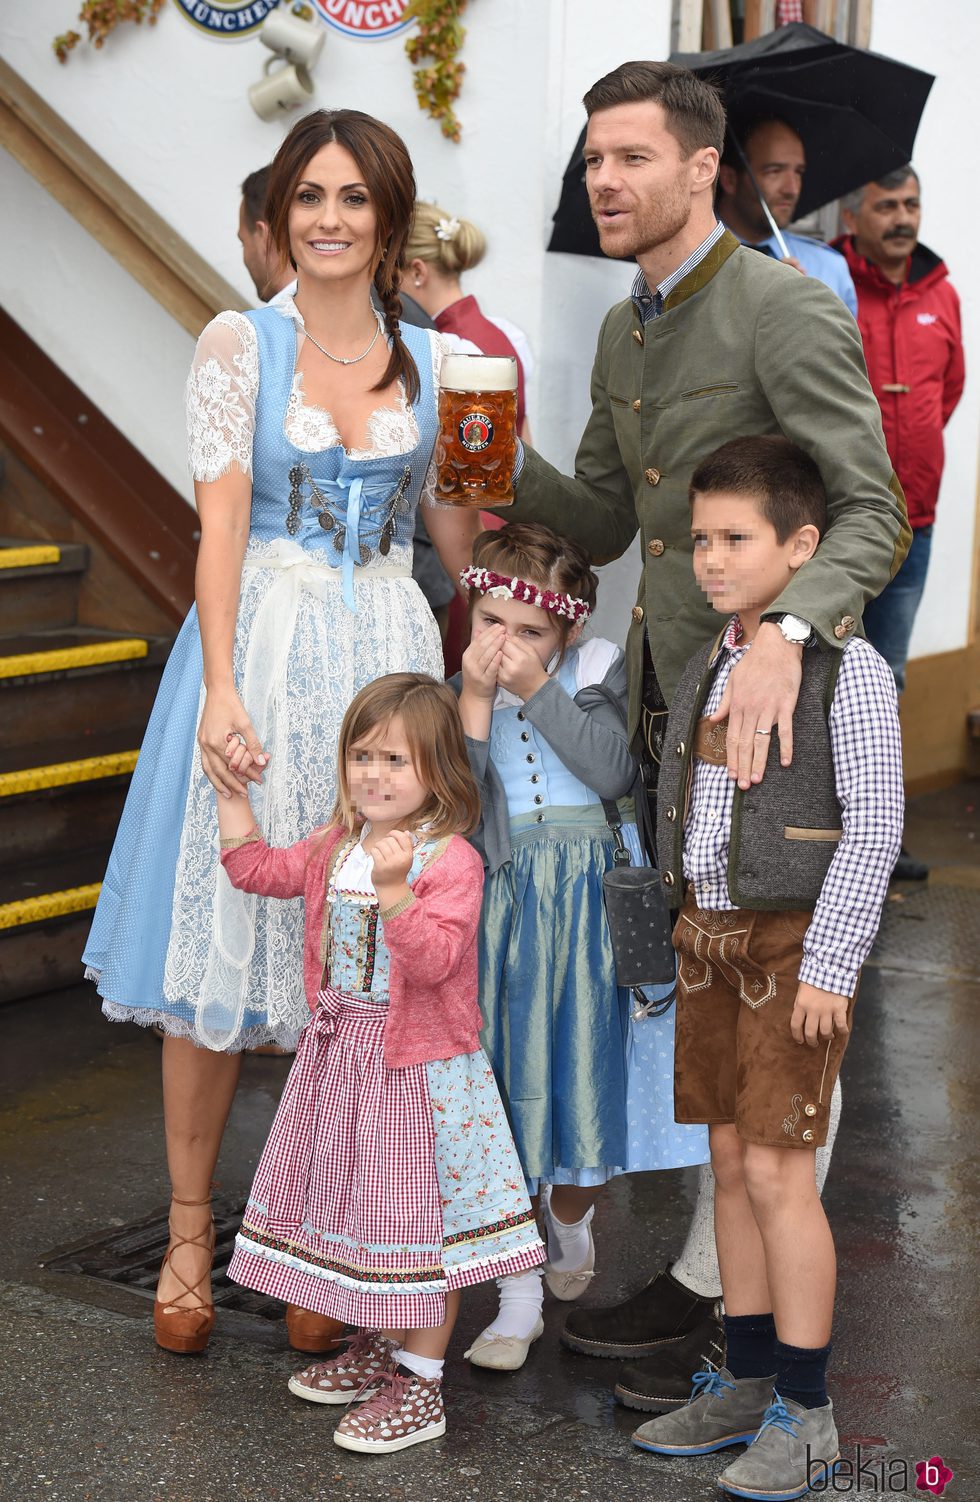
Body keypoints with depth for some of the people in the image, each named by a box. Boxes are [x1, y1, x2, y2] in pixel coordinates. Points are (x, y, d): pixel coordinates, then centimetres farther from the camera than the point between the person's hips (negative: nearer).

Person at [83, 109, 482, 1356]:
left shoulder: (431, 360, 9)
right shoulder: (241, 343, 1)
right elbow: (221, 524, -8)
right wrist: (221, 687, -16)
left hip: (385, 659, 3)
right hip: (258, 650, -2)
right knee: (220, 953, 1)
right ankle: (190, 1231, 15)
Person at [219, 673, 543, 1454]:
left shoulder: (451, 861, -17)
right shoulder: (336, 847, 6)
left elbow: (433, 958, -28)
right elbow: (256, 867, 17)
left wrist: (394, 890, -39)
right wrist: (231, 791, 12)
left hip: (420, 1064, -8)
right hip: (341, 1051, 8)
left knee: (419, 1214, 0)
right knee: (354, 1202, 18)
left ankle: (420, 1383, 11)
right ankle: (379, 1347, 37)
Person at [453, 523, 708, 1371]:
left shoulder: (596, 672, 0)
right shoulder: (456, 694, 2)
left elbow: (616, 772, -16)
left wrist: (538, 690, -17)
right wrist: (477, 702, -18)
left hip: (586, 909, 0)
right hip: (497, 907, 0)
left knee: (585, 1075, 9)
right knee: (504, 1088, 0)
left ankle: (570, 1224, 40)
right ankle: (519, 1297, 10)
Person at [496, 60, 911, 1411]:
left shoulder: (789, 311, -14)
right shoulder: (625, 332, 13)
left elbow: (874, 516, -21)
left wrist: (784, 633, -39)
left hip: (768, 700, -8)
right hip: (665, 691, 9)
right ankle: (705, 1276, 27)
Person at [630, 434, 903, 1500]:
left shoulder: (849, 672, -11)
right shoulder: (707, 671, 10)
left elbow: (875, 825, -14)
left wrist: (829, 967, -16)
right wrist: (690, 937, 15)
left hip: (797, 944, -7)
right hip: (710, 936, 7)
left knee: (777, 1170, -7)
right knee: (730, 1162, 11)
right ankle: (745, 1389, 22)